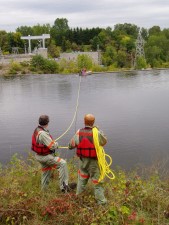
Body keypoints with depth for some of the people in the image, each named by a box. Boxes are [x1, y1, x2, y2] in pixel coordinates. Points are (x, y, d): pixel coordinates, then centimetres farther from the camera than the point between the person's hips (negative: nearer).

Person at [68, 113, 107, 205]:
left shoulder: (79, 133, -11)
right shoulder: (97, 133, -21)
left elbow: (70, 146, -2)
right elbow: (104, 142, -3)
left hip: (82, 160, 4)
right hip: (94, 162, -4)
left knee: (82, 179, 26)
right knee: (97, 181, 11)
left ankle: (78, 196, 42)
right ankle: (101, 200, 21)